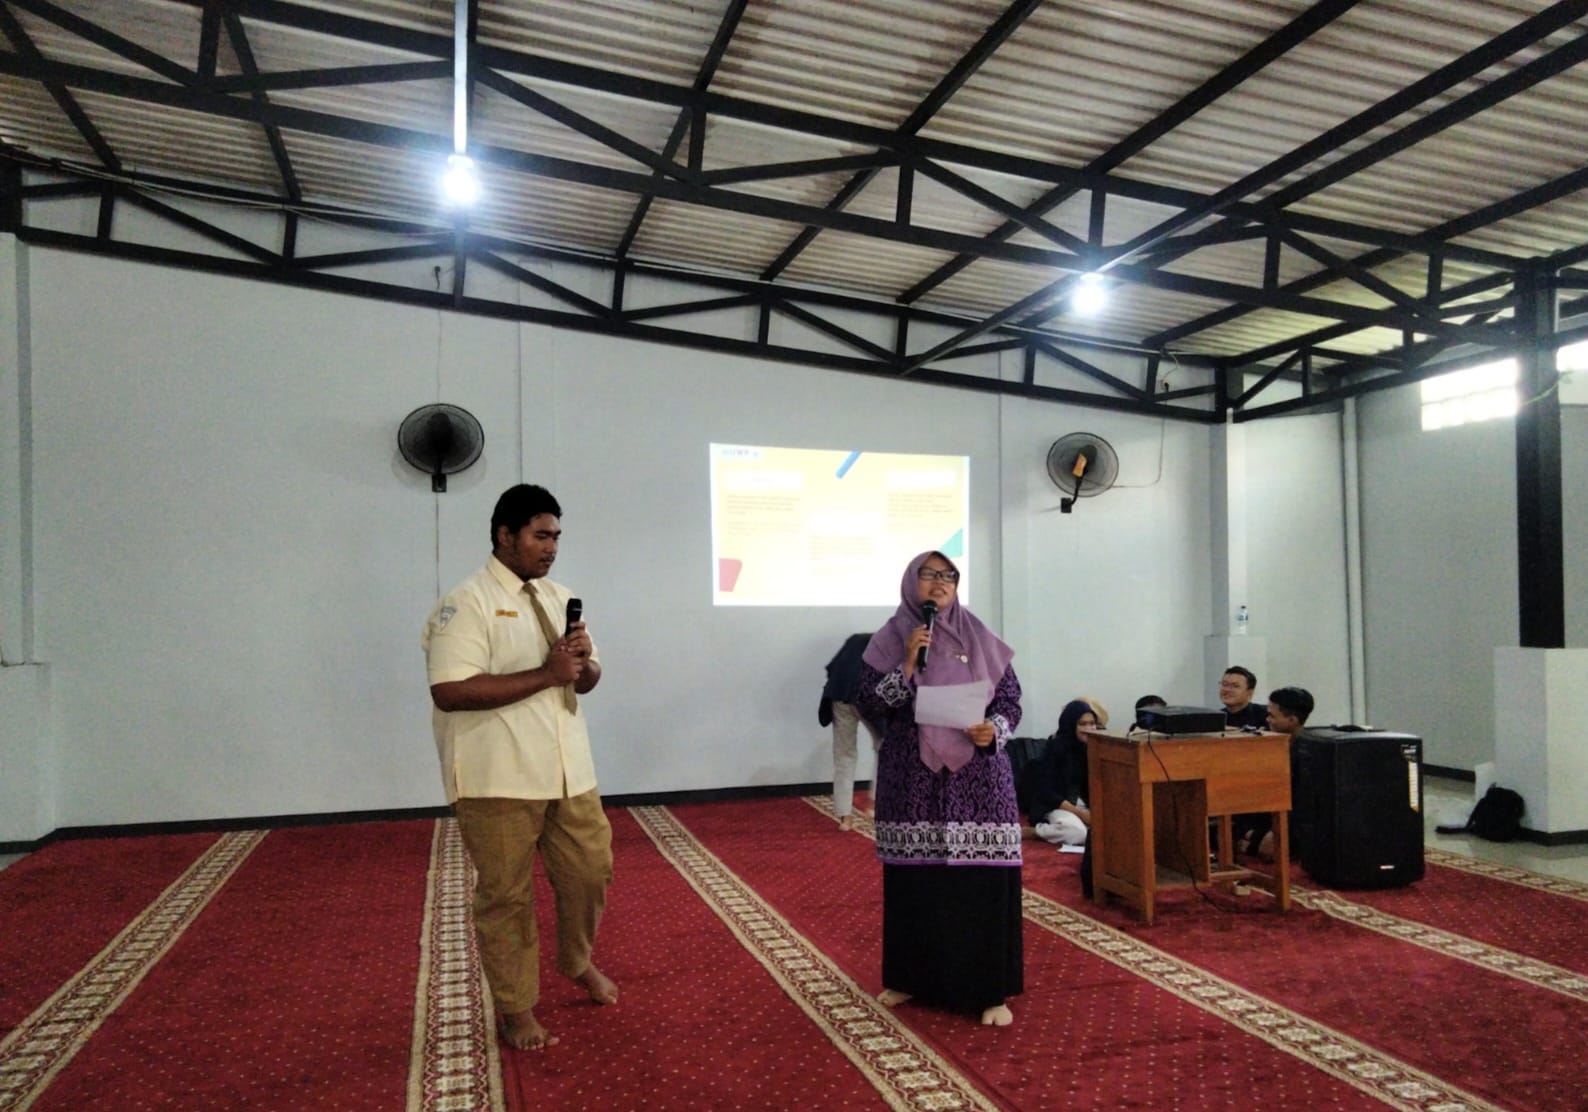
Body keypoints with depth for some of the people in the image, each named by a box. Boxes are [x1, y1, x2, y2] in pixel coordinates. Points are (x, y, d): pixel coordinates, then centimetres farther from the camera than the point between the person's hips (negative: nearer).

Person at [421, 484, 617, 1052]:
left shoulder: (559, 597, 11)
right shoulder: (466, 603, -13)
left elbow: (586, 680, 16)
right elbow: (450, 691, -23)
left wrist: (583, 663, -10)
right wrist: (545, 674, -23)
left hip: (568, 768, 7)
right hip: (499, 777, -6)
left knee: (591, 871, 15)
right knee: (506, 894, 6)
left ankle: (578, 961, 41)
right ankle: (515, 1008, 24)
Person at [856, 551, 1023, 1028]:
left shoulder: (980, 639, 4)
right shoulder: (888, 641, 2)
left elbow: (1010, 698, 5)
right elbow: (869, 705, -6)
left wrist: (994, 730, -14)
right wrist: (909, 662, -15)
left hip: (975, 777, 0)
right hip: (911, 779, 0)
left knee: (980, 878, -2)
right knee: (915, 879, 6)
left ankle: (989, 989, 9)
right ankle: (912, 977, 24)